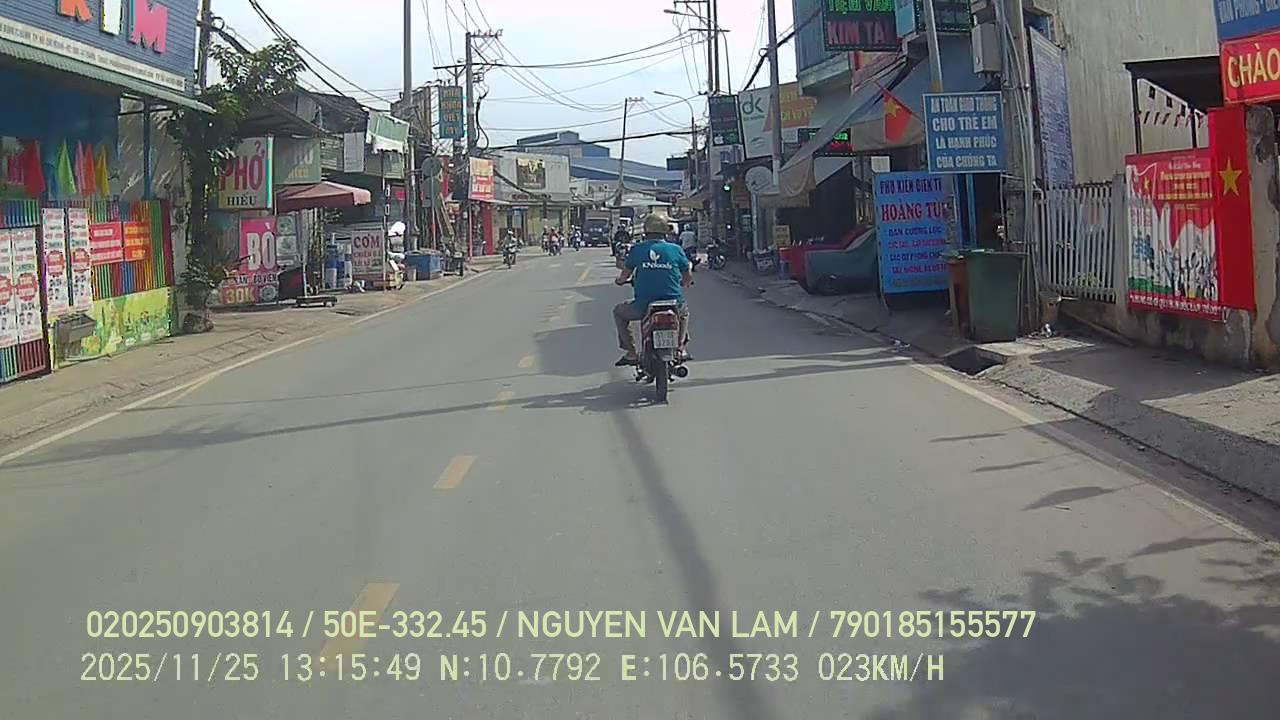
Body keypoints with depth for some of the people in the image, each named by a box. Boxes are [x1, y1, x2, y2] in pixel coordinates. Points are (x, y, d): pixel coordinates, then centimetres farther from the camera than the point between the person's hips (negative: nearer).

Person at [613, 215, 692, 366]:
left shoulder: (637, 249, 3)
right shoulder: (675, 249, 4)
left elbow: (624, 275, 13)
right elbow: (688, 277, 13)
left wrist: (619, 280, 37)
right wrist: (683, 284, 37)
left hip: (643, 307, -1)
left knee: (619, 312, 28)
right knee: (684, 312, 38)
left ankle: (631, 353, 18)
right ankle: (680, 348, 26)